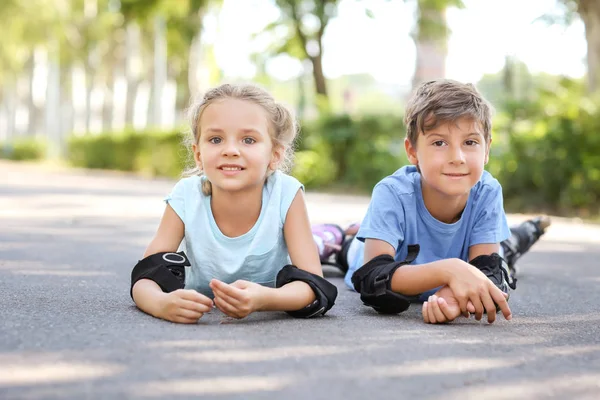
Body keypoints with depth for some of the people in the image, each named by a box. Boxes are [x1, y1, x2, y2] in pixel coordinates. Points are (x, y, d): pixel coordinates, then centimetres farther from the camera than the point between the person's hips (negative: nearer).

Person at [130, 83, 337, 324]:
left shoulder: (287, 194, -36)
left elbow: (313, 283, -37)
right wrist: (162, 303, -60)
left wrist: (263, 299, -61)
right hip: (198, 304, 2)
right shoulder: (185, 198, -33)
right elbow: (145, 278, -34)